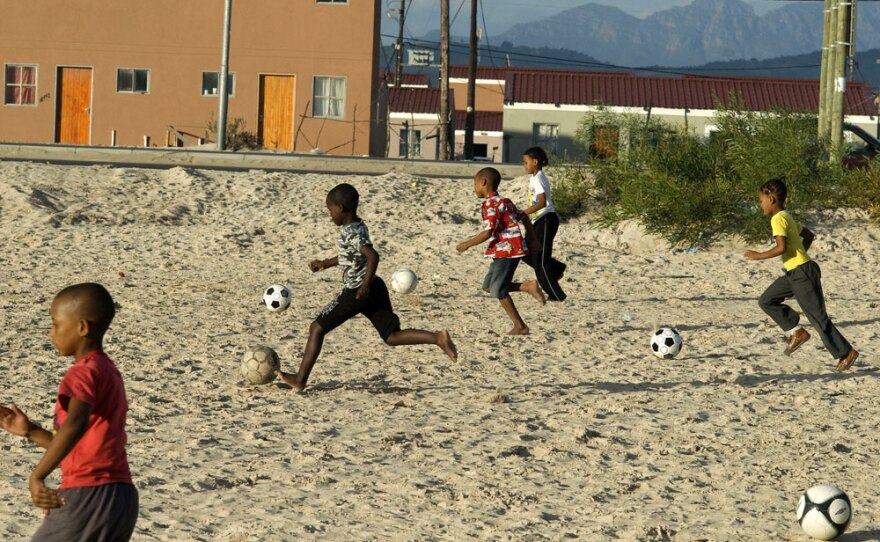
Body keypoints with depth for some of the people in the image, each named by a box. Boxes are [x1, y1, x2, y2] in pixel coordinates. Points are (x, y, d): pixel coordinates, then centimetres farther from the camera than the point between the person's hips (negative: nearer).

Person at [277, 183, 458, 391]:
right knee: (392, 337, 5)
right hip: (375, 289, 9)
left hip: (357, 293, -9)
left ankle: (300, 379, 6)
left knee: (317, 328, 3)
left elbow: (372, 255, -30)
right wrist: (326, 263, 34)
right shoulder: (359, 226, 11)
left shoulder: (350, 233, -17)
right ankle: (438, 338, -15)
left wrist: (366, 285, -27)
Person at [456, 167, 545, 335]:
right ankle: (528, 286, 4)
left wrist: (468, 244, -12)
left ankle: (520, 326, -1)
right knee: (488, 286, 12)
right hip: (508, 251, 10)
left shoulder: (490, 204, -13)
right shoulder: (505, 201, 17)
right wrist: (532, 240, 25)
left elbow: (488, 232, -20)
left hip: (506, 250, -10)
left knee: (498, 291, -4)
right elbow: (524, 218, 20)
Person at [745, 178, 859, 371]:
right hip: (795, 273, 10)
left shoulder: (778, 219, -14)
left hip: (802, 273, -10)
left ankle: (846, 353, 3)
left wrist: (759, 256, -12)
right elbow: (809, 236, 24)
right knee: (767, 300, 11)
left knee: (817, 316, -4)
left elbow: (781, 247, -23)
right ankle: (796, 332, 11)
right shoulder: (787, 217, 16)